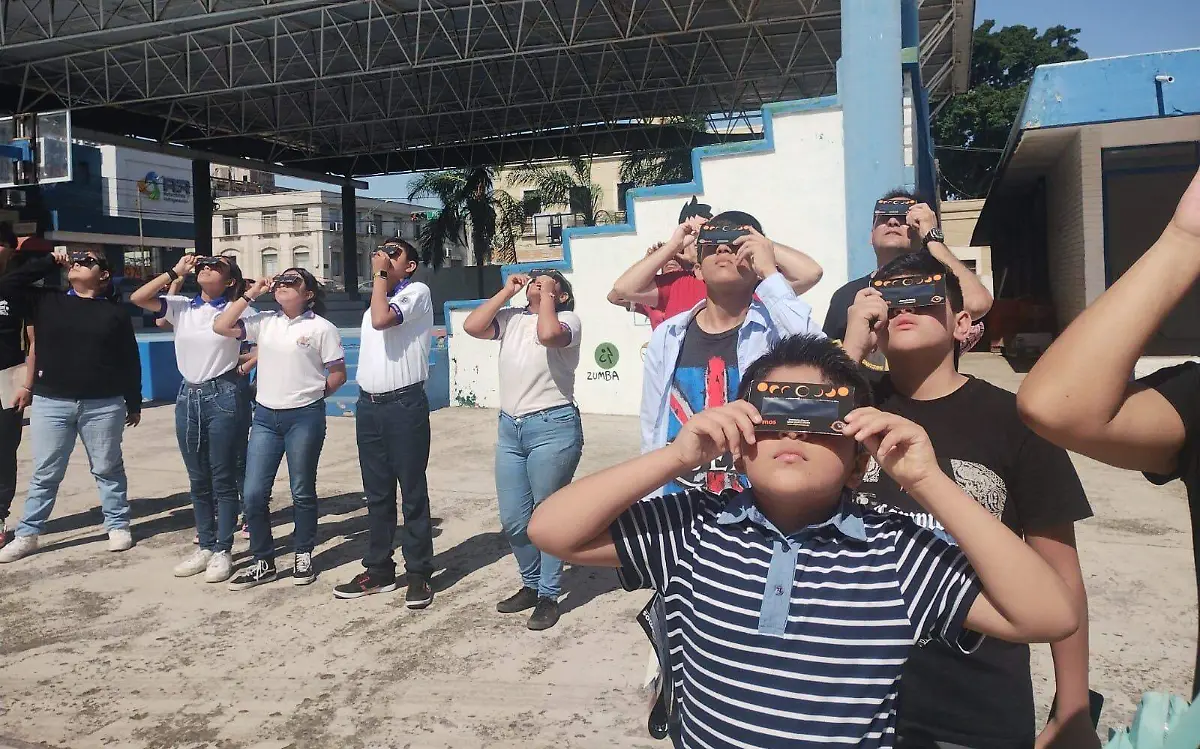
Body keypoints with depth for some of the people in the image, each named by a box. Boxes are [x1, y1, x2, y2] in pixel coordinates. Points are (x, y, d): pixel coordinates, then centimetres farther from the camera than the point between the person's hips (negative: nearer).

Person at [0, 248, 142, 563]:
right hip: (51, 402, 2)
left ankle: (118, 525, 20)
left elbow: (130, 361, 4)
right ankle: (27, 534, 19)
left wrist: (134, 403, 5)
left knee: (108, 468, 9)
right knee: (45, 473, 9)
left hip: (103, 404, -1)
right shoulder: (46, 301, 8)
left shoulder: (114, 311, 2)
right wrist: (50, 261, 0)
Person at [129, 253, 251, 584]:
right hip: (188, 396, 5)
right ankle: (205, 547, 24)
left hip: (224, 395, -5)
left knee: (222, 478, 2)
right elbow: (137, 298, -1)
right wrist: (175, 272, 0)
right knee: (198, 480, 12)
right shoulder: (181, 307, 8)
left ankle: (223, 551, 12)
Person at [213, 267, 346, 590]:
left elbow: (338, 374, -2)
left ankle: (303, 556, 25)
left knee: (302, 491, 8)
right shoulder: (263, 322, 8)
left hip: (304, 418, -4)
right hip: (265, 417, 4)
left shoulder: (321, 328, -4)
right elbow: (220, 327, -1)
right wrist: (250, 294, 1)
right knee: (253, 493, 3)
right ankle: (264, 562, 17)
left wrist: (311, 394, 4)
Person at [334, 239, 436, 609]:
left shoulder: (417, 291, -5)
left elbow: (382, 320, -20)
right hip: (369, 405, 8)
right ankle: (379, 569, 22)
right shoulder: (377, 299, 20)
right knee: (377, 493, 12)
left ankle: (419, 574, 8)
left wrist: (381, 273, -10)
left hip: (404, 404, -7)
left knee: (413, 493, -1)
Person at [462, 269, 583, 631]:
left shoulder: (569, 319, -3)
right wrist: (506, 291, 4)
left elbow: (548, 334, -25)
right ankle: (531, 584, 31)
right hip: (509, 427, 6)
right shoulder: (512, 318, 12)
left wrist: (546, 295, -9)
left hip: (552, 427, -6)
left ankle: (548, 596, 18)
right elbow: (471, 326, -1)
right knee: (513, 519, 12)